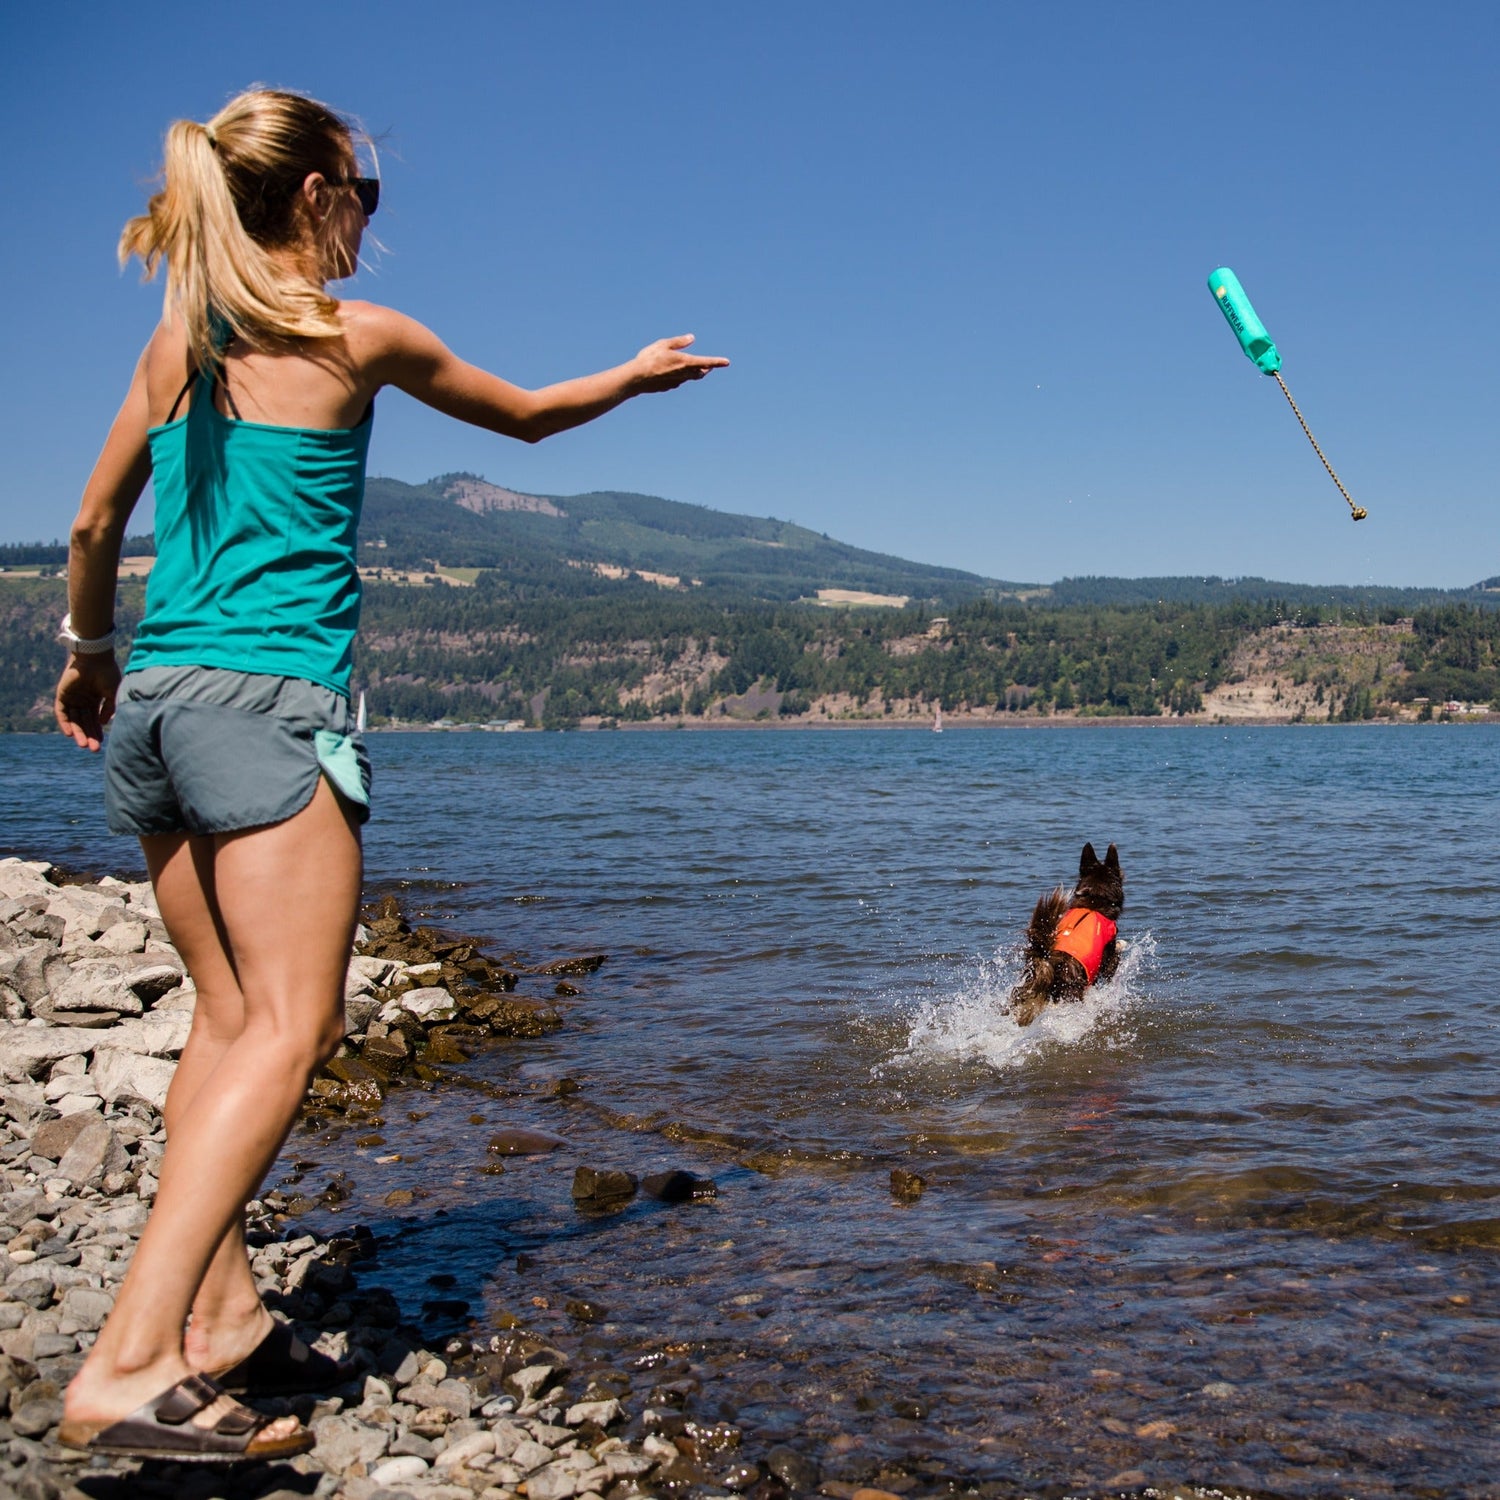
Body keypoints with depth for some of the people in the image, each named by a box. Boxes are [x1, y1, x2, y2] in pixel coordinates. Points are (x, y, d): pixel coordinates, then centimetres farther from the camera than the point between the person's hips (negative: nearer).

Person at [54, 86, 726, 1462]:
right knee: (290, 1027, -11)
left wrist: (88, 654, 35)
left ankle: (223, 1317, 14)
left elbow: (96, 523, 19)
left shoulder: (177, 339, 15)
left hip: (151, 700, 8)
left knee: (226, 1014, 13)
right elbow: (526, 415, 15)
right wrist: (642, 373, 33)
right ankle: (131, 1365, -20)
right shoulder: (357, 337, 0)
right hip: (268, 698, -7)